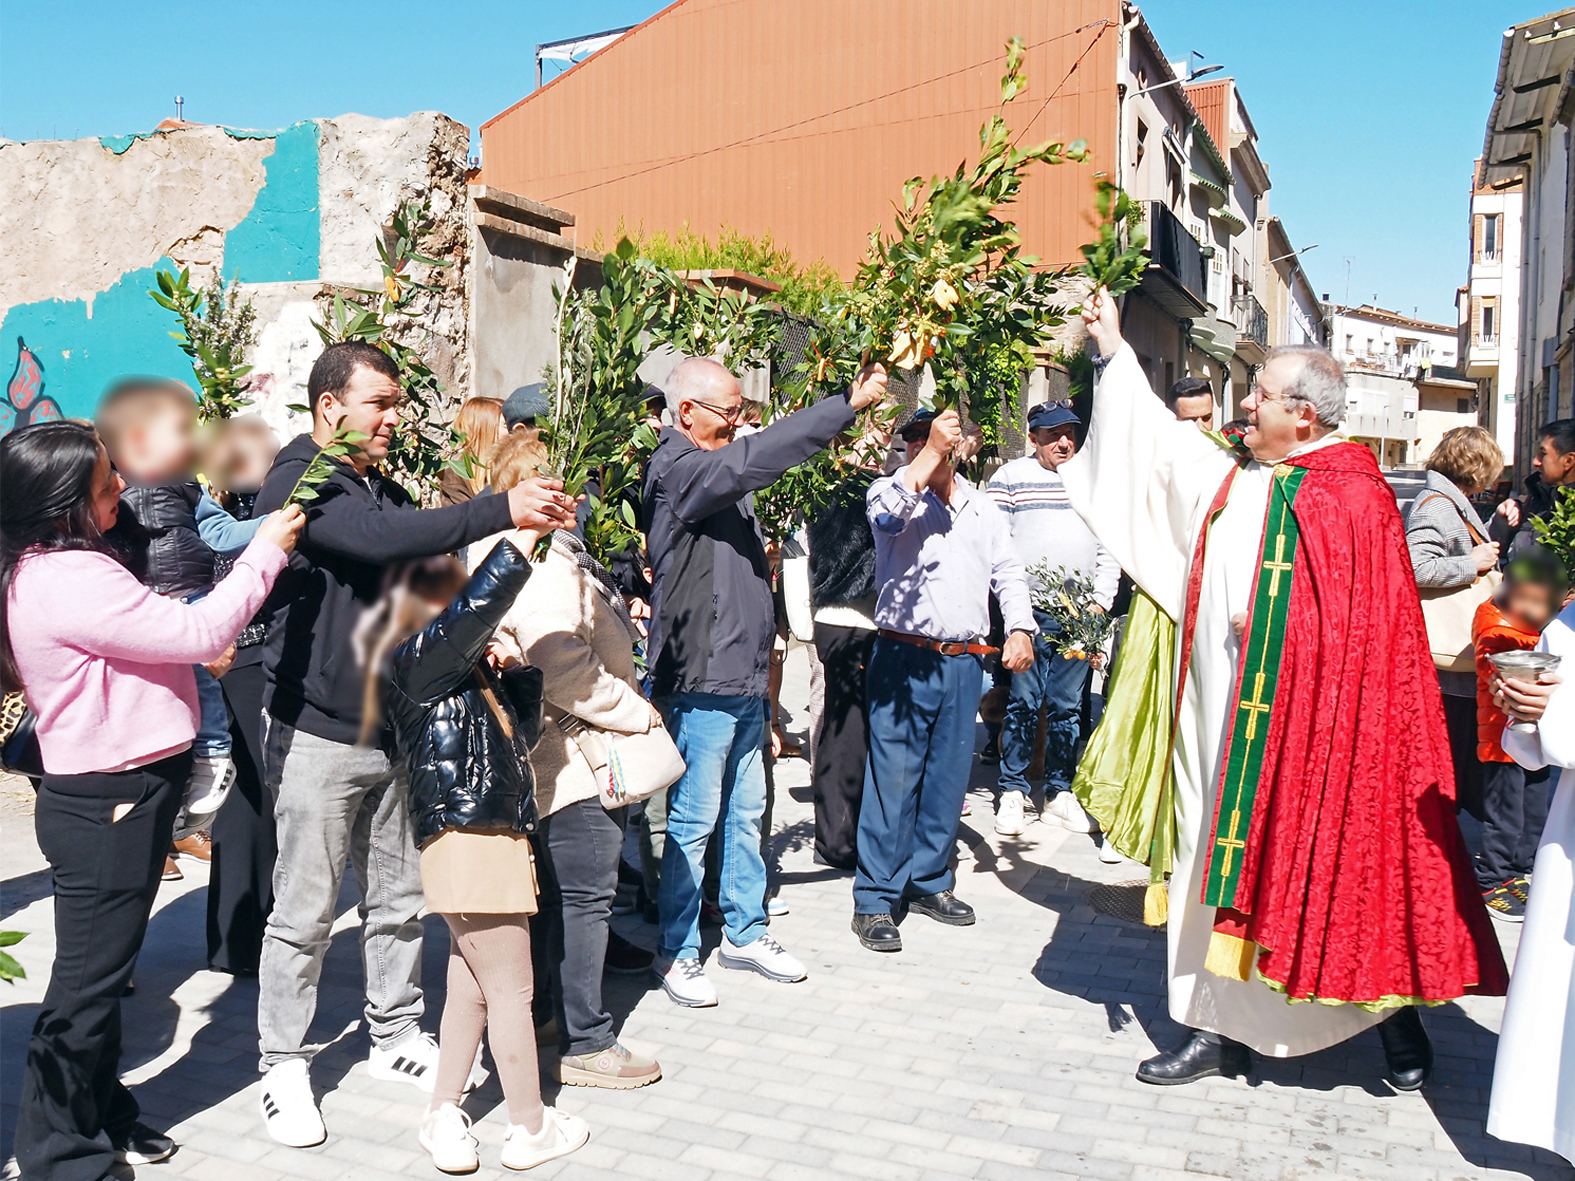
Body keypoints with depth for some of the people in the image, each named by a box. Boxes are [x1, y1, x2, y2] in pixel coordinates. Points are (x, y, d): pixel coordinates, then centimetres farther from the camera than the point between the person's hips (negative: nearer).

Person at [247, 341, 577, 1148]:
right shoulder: (299, 484, -13)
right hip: (317, 737, -7)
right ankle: (283, 1068, 19)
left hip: (391, 731, 7)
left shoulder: (384, 490, 12)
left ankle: (395, 1040, 30)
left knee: (399, 899, 15)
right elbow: (379, 540, -31)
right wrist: (502, 510, -35)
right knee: (304, 914, 3)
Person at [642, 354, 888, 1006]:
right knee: (694, 820, 0)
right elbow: (756, 457, -28)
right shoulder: (677, 469, -14)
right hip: (701, 683, -9)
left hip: (744, 679, 9)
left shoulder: (722, 470, 16)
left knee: (746, 812, 16)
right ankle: (676, 952, 14)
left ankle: (744, 933, 29)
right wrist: (849, 402, -27)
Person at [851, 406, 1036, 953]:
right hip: (905, 658, -5)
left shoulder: (982, 507, 16)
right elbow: (888, 511, -24)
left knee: (948, 777, 12)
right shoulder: (891, 491, 0)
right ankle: (875, 900, 2)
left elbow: (1008, 572, 18)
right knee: (893, 779, -5)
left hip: (966, 662, 5)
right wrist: (932, 451, -25)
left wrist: (1020, 628, 4)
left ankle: (928, 881, 27)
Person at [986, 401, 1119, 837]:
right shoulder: (1010, 478, 3)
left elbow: (1108, 548, 17)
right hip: (1028, 610, -3)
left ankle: (1059, 792, 17)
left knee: (1068, 705, 7)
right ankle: (1012, 793, 8)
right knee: (1023, 703, -2)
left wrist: (1101, 600, 6)